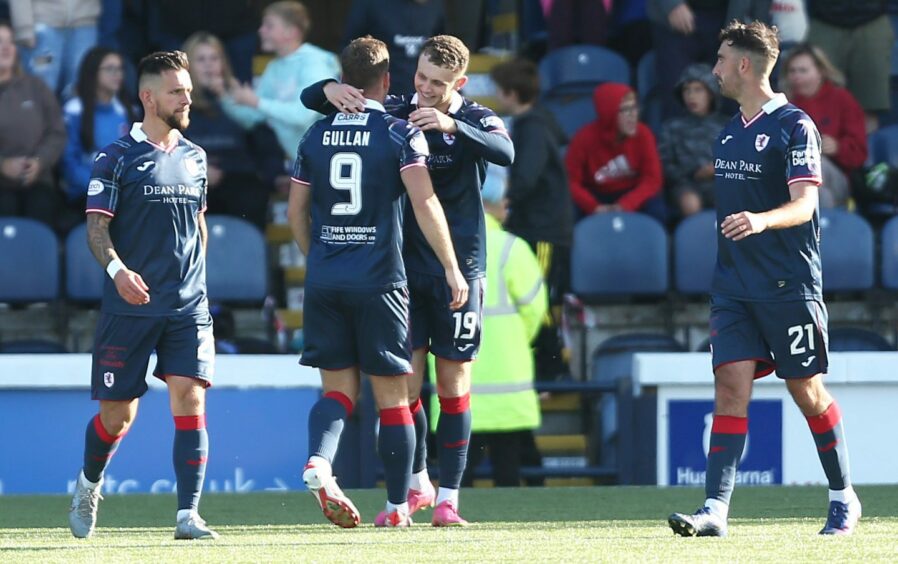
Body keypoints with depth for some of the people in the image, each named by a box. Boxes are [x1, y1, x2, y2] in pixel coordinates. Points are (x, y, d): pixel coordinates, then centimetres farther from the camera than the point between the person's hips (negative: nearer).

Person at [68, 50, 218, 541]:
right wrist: (117, 269, -24)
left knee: (190, 399, -12)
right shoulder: (117, 159, -4)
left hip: (188, 305, 3)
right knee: (118, 413, 3)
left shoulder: (194, 157, 12)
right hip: (129, 306, -3)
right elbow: (96, 226, -8)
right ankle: (89, 484, 33)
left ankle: (188, 516, -12)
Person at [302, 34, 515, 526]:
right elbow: (310, 98, 3)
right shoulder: (393, 113, 3)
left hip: (458, 268, -2)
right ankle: (417, 485, 17)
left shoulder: (476, 120, -2)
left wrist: (451, 125, -38)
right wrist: (331, 91, -21)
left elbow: (505, 152, -24)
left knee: (453, 383, 0)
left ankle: (448, 499, 5)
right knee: (407, 382, -2)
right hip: (403, 265, 2)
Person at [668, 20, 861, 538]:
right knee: (731, 385, -6)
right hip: (734, 283, 6)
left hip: (789, 284, -6)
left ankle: (844, 499, 19)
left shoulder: (794, 126, -9)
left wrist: (761, 220, -38)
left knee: (807, 389, 3)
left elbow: (804, 204, -18)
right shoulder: (731, 131, 14)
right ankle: (716, 509, -13)